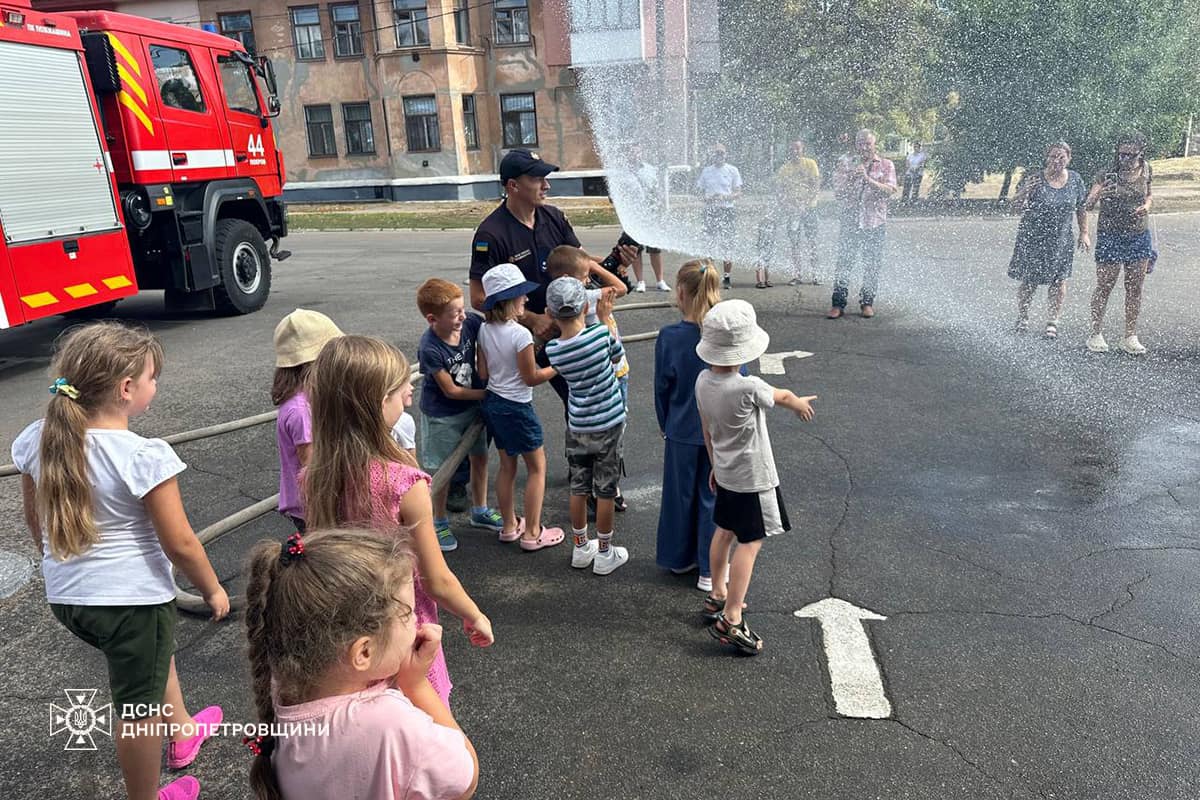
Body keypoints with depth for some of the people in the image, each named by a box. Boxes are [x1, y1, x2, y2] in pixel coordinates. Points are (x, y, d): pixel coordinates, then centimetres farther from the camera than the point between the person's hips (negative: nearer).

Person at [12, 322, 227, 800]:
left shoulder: (37, 441, -5)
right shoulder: (144, 456, -26)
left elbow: (36, 522, 8)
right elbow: (180, 544, -20)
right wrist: (212, 589, -3)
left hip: (65, 598, 8)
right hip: (132, 600, -7)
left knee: (157, 655, 33)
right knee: (139, 709, 14)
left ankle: (182, 732, 54)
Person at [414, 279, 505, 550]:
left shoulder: (471, 322, -19)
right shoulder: (430, 348, -31)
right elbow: (451, 391, -22)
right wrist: (489, 393, -15)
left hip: (472, 406, 6)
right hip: (441, 415, -5)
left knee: (480, 457, 18)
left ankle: (479, 511, 40)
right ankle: (439, 522, 30)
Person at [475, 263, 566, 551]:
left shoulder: (484, 330, -1)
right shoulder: (520, 334, -23)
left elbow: (483, 373, 4)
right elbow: (531, 377, -15)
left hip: (492, 403, 7)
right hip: (517, 407, -7)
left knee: (507, 465, 19)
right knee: (537, 467, 8)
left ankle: (509, 526, 31)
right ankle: (532, 533, 14)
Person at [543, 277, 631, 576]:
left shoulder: (552, 349, -11)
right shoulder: (599, 332, -19)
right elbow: (617, 356, 1)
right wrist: (605, 319, 8)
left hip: (577, 426, 2)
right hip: (609, 423, -2)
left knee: (579, 486, 17)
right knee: (605, 489, 9)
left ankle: (581, 548, 31)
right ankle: (605, 554, 22)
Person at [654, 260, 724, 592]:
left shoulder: (669, 337, -15)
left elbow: (662, 389, -5)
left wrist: (665, 424, 11)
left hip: (681, 432, 0)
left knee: (679, 495, 17)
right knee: (713, 497, 12)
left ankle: (679, 557, 34)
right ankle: (710, 569, 21)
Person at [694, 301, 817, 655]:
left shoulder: (703, 381, -8)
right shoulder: (748, 388, -30)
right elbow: (783, 397, -7)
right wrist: (800, 404, 16)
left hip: (725, 473, 8)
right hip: (752, 478, -8)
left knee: (725, 532, 21)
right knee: (750, 544, 0)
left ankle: (718, 596, 37)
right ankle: (730, 620, 3)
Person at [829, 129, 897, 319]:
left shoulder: (886, 165, 7)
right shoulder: (847, 165, 10)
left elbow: (890, 190, -8)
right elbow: (838, 190, 2)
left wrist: (868, 178, -17)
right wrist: (852, 177, -12)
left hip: (875, 223, 0)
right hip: (850, 222, 0)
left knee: (872, 265, 3)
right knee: (844, 263, -6)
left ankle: (867, 303, 15)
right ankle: (838, 304, -3)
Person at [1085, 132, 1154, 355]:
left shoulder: (1145, 171, 4)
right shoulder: (1107, 176, -10)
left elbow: (1149, 195, 20)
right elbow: (1089, 204, -18)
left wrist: (1147, 206, -2)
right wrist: (1098, 195, -39)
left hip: (1139, 236, 4)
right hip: (1110, 237, -4)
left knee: (1135, 288, 6)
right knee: (1104, 287, -2)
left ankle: (1131, 337, 13)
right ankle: (1096, 334, 9)